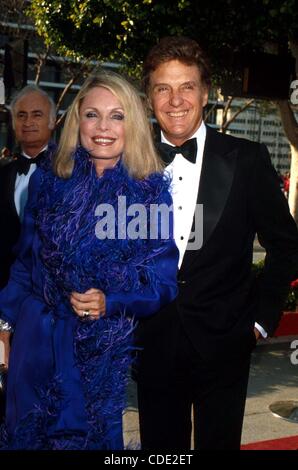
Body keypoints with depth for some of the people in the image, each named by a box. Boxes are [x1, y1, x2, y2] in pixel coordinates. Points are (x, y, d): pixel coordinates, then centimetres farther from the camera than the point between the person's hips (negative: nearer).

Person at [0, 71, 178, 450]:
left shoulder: (152, 193, -8)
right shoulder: (48, 182, -2)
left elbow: (163, 283, -6)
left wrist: (110, 303, -21)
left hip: (105, 349, -2)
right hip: (37, 342, 2)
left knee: (91, 436, 16)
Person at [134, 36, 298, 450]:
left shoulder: (246, 160, -5)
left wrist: (263, 317, -1)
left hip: (222, 343, -1)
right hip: (153, 347, 2)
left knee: (219, 442, 12)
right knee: (161, 447, 15)